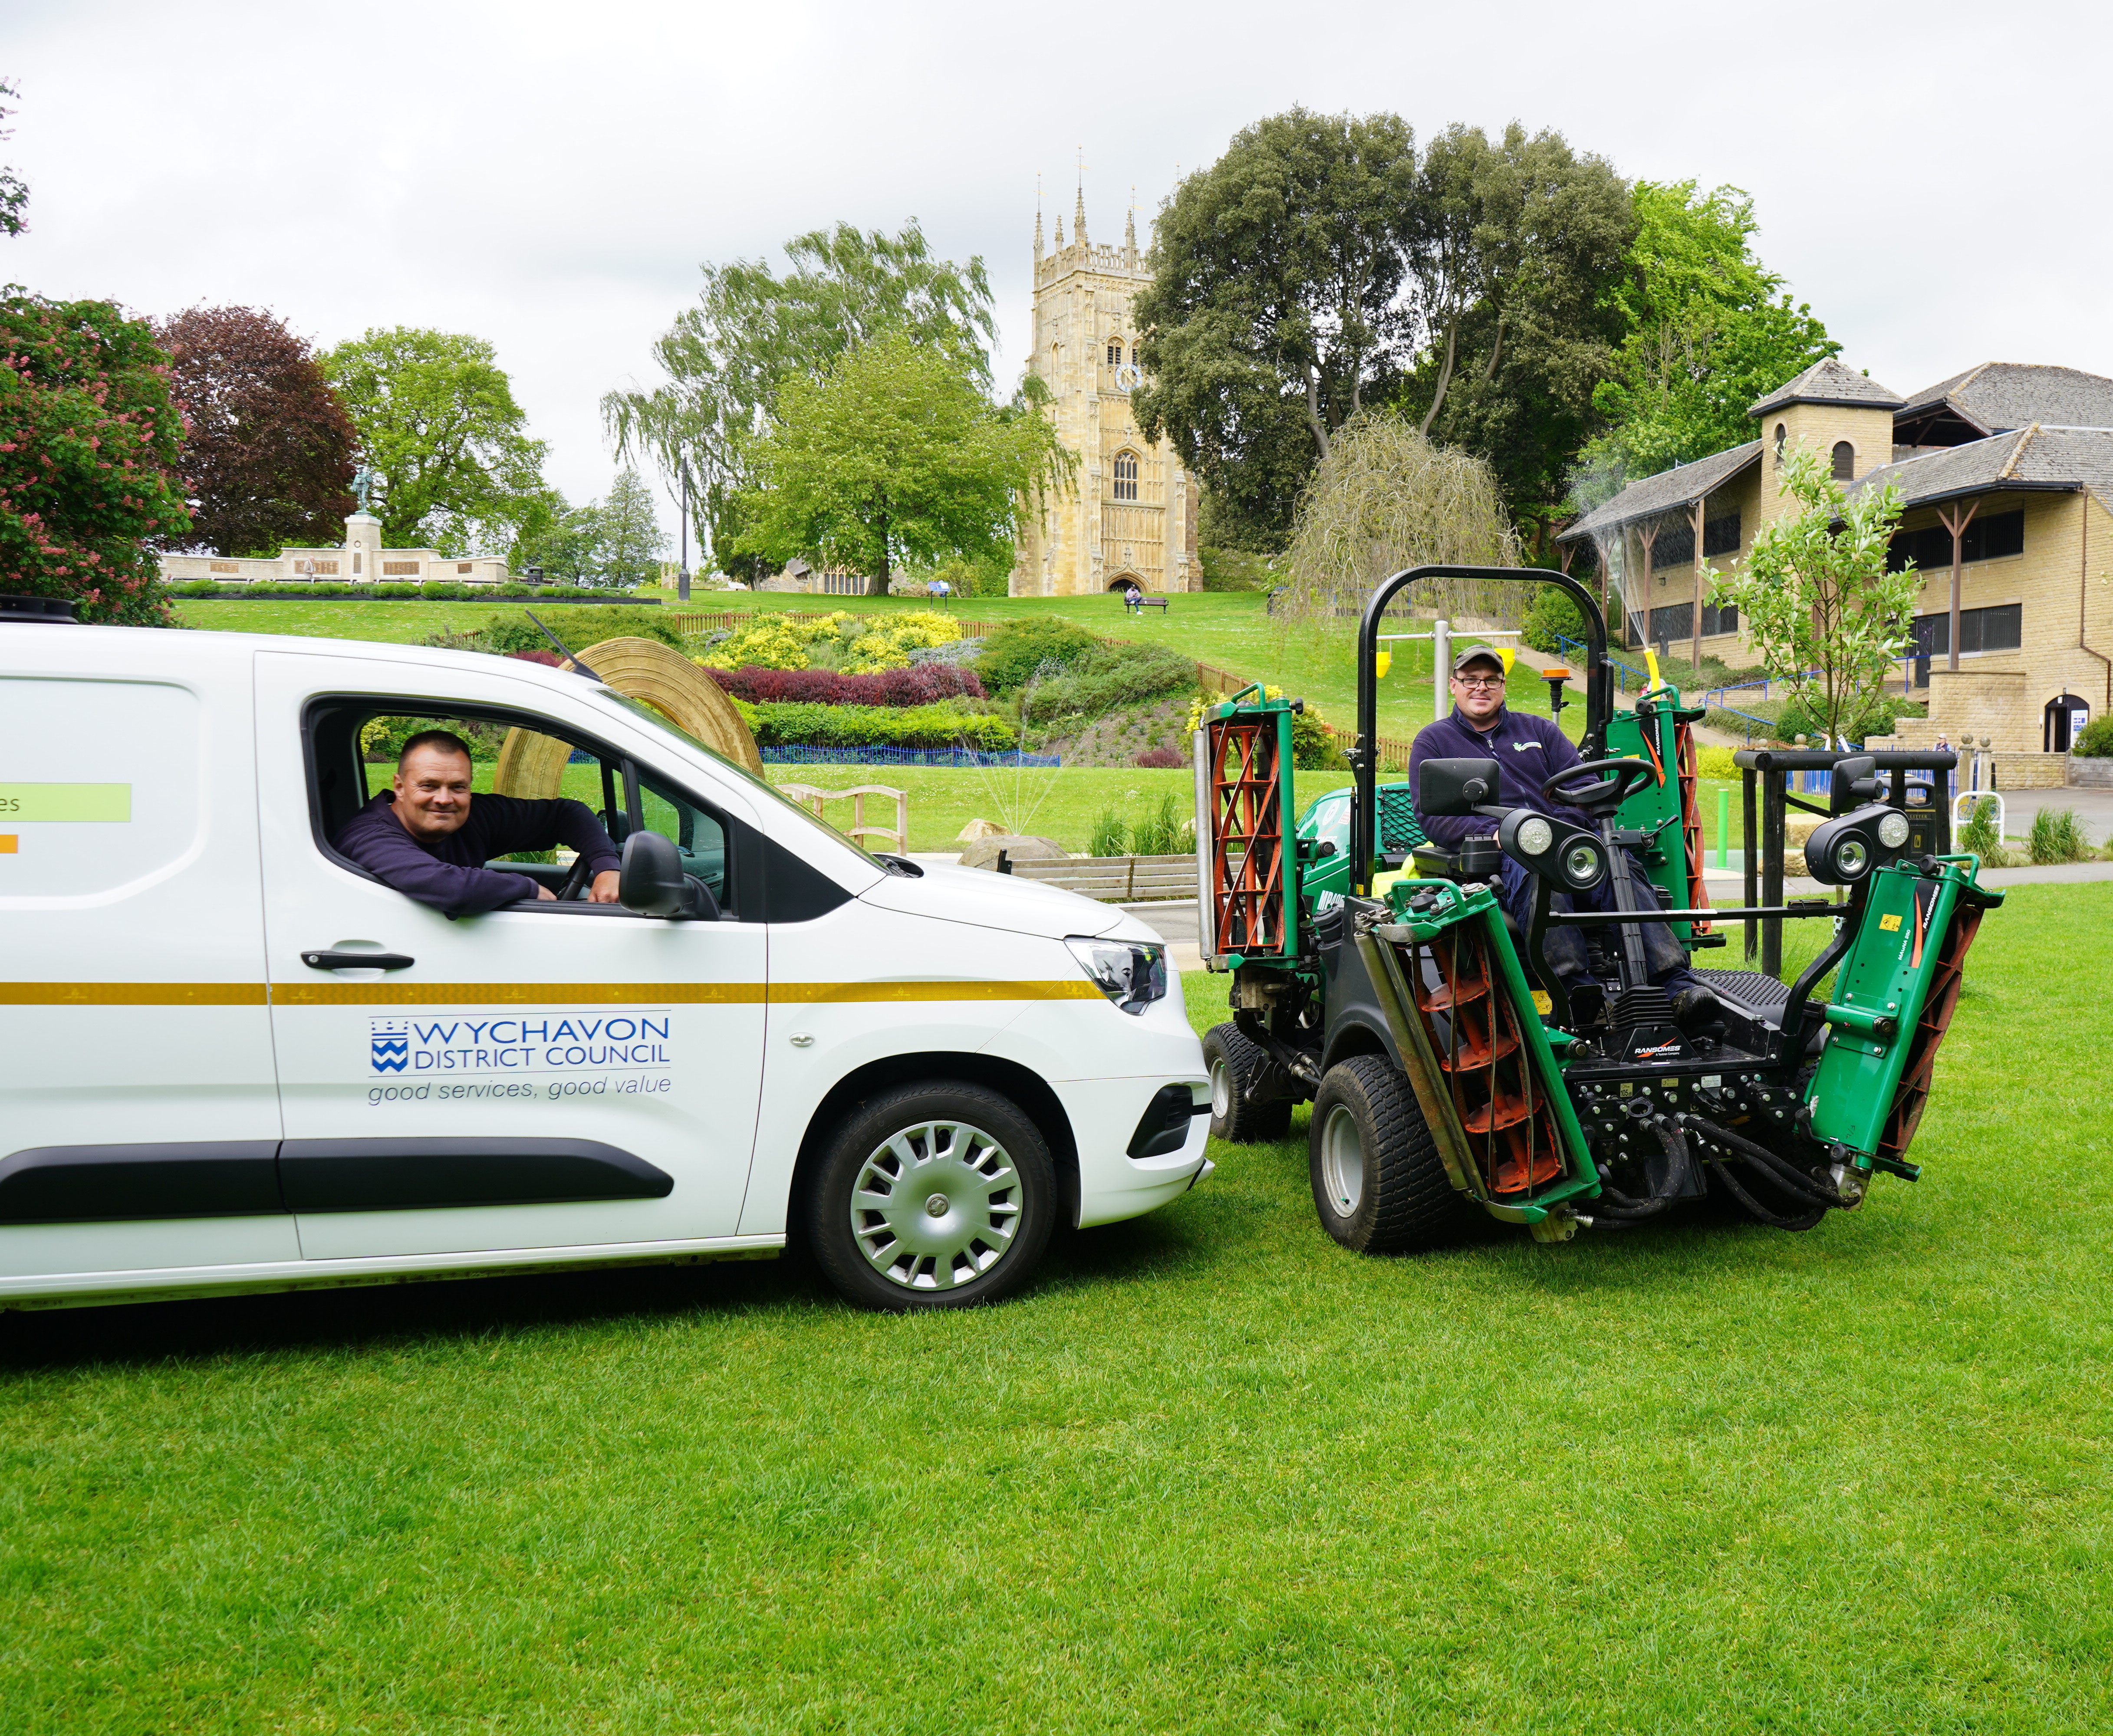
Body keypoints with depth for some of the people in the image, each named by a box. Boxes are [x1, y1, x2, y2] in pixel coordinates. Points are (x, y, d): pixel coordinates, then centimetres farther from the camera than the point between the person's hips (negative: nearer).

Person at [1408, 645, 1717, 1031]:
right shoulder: (1432, 741, 19)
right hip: (1495, 855, -3)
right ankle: (1576, 985, -55)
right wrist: (1493, 833, -14)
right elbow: (1431, 814, 3)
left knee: (1621, 866, -31)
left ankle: (1677, 984, -45)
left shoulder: (1539, 730, 28)